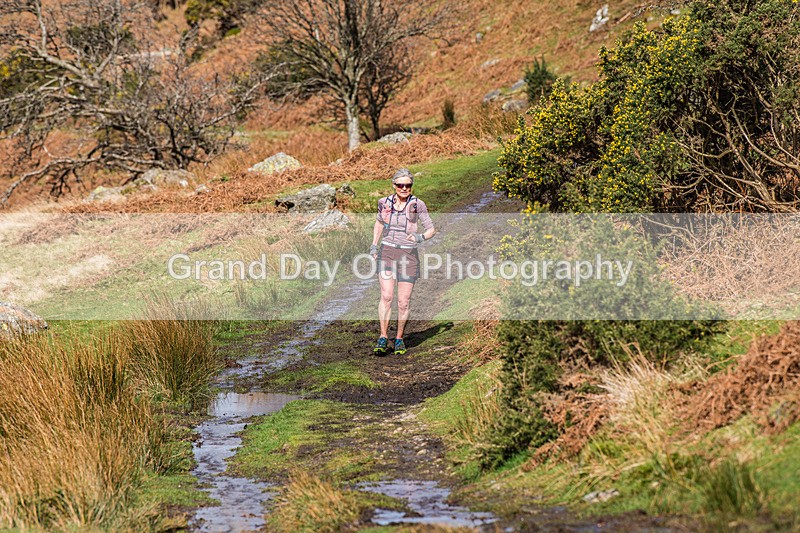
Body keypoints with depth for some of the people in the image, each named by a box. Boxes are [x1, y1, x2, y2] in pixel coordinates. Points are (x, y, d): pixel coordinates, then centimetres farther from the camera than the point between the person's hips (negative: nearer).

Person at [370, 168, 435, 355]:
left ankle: (399, 338, 17)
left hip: (408, 255, -1)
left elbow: (431, 229, -1)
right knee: (386, 296, -12)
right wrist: (374, 245, 16)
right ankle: (383, 338, -9)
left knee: (404, 301, 1)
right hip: (387, 252, 1)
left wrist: (420, 237, -22)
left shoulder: (417, 205, -6)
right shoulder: (385, 203, 3)